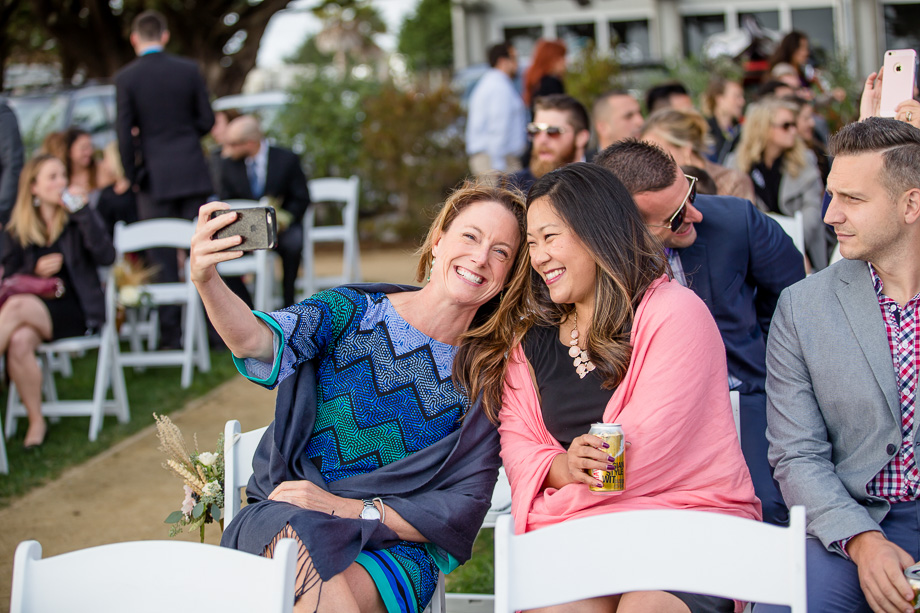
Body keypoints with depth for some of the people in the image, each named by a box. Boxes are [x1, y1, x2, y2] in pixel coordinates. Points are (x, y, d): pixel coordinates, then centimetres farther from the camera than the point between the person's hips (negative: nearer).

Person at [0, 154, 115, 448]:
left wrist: (83, 212, -12)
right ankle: (36, 421, -21)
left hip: (75, 311, -2)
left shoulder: (77, 220, 9)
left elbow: (106, 256, -9)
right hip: (32, 306, 2)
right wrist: (34, 270, -6)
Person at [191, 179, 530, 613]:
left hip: (393, 546, 0)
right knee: (301, 537, -35)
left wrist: (350, 509, -14)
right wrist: (206, 280, -39)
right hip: (281, 519, 1)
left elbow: (466, 510, 0)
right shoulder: (351, 312, 3)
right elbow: (260, 340, -17)